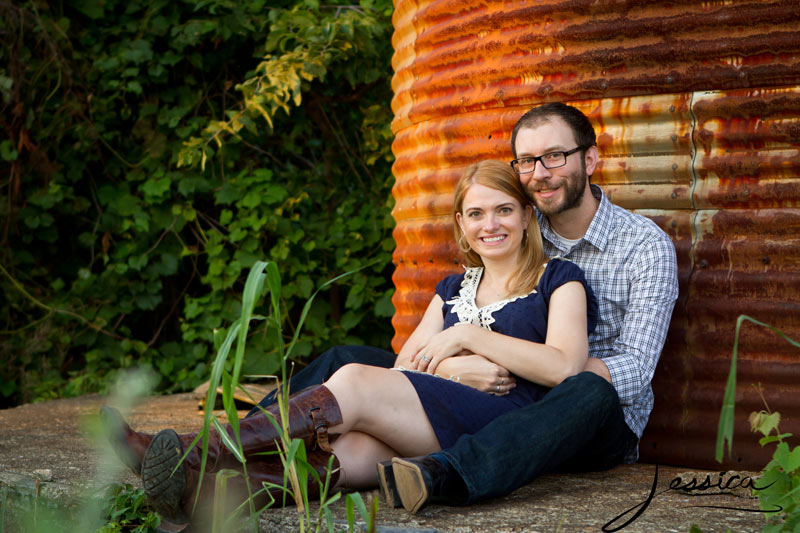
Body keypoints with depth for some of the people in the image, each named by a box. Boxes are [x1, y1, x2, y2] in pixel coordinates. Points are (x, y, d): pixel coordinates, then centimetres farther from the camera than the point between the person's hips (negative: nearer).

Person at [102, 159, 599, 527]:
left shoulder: (558, 279, 11)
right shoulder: (454, 288, 28)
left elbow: (564, 366, -5)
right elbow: (408, 367, 17)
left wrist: (470, 335, -5)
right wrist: (460, 370, -4)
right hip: (437, 431, 5)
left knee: (354, 381, -26)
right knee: (352, 449, -30)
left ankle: (201, 451, -32)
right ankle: (200, 483, -52)